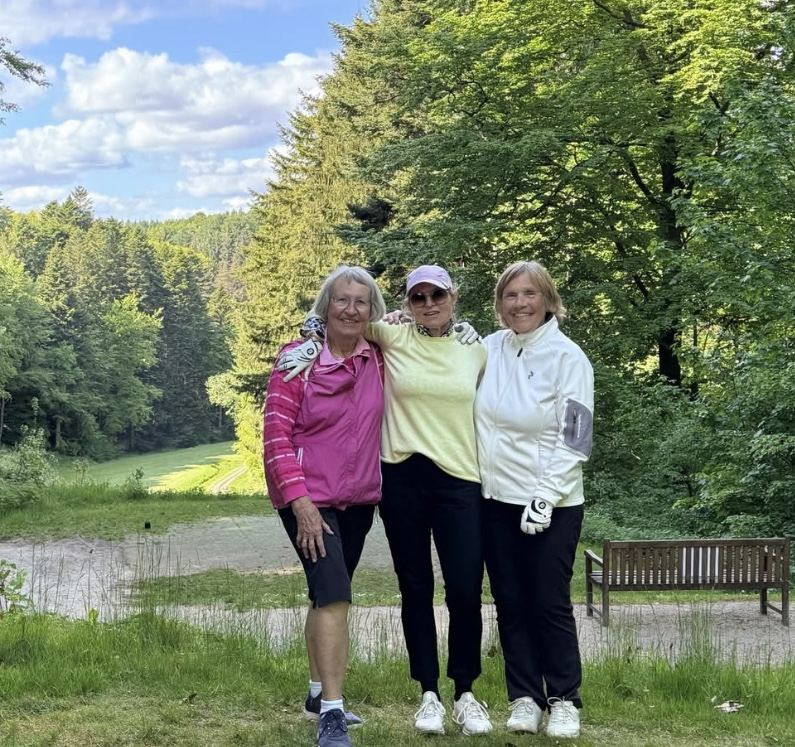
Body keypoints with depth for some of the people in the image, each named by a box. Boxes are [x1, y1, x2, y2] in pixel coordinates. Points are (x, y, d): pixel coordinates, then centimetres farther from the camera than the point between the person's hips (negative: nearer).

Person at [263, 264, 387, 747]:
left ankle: (319, 694, 33)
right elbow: (276, 433, -14)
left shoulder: (378, 358, 1)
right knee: (335, 594, -18)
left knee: (328, 596, 18)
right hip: (309, 498, -5)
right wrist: (300, 501, -21)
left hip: (359, 499, 5)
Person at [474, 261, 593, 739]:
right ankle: (525, 698, 19)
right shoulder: (488, 350, 5)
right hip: (495, 500, 4)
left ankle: (564, 701, 15)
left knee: (550, 603, 0)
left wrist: (545, 496, -18)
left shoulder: (567, 357, -8)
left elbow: (574, 438, -10)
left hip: (551, 503, -4)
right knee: (510, 603, 8)